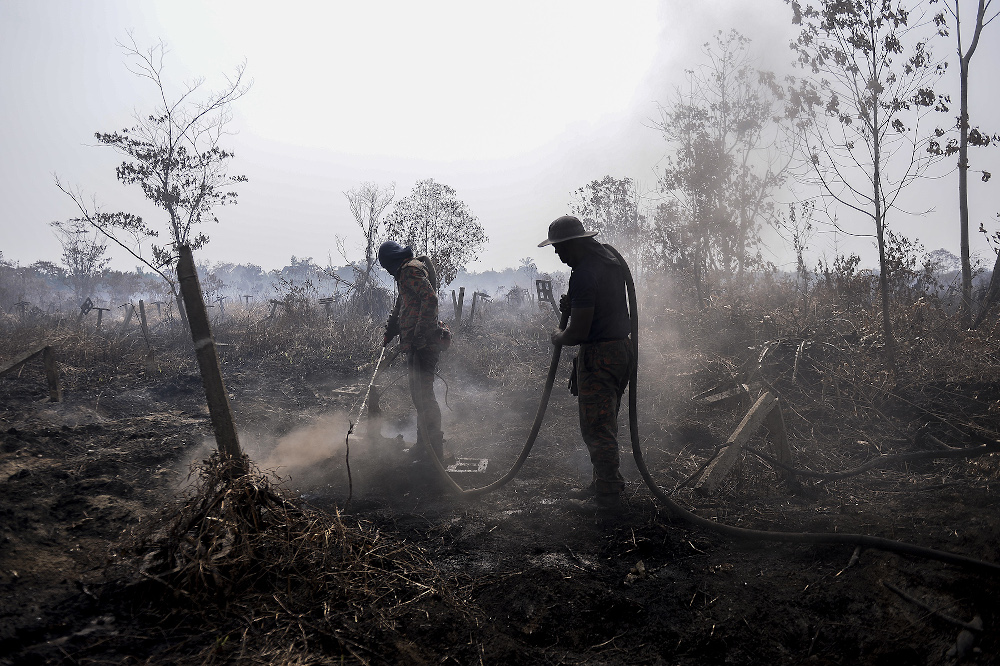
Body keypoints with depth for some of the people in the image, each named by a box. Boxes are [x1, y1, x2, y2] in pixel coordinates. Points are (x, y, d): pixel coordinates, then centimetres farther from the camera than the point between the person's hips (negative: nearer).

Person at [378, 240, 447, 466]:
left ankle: (435, 450, -7)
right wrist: (389, 335, 39)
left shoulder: (411, 269, -9)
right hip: (415, 344, 11)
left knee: (424, 394, -10)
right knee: (418, 395, 14)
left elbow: (430, 299, -23)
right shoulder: (404, 273, 25)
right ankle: (423, 447, 22)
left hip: (422, 343, -11)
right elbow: (399, 309, 36)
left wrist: (419, 335, -27)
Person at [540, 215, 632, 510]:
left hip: (598, 356, -10)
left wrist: (557, 336, -2)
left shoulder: (584, 274, -21)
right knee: (606, 424, 19)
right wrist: (573, 305, 11)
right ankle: (605, 484, 30)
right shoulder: (610, 261, 10)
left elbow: (578, 333, -23)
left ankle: (608, 496, 7)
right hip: (621, 349, 10)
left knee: (596, 428, -1)